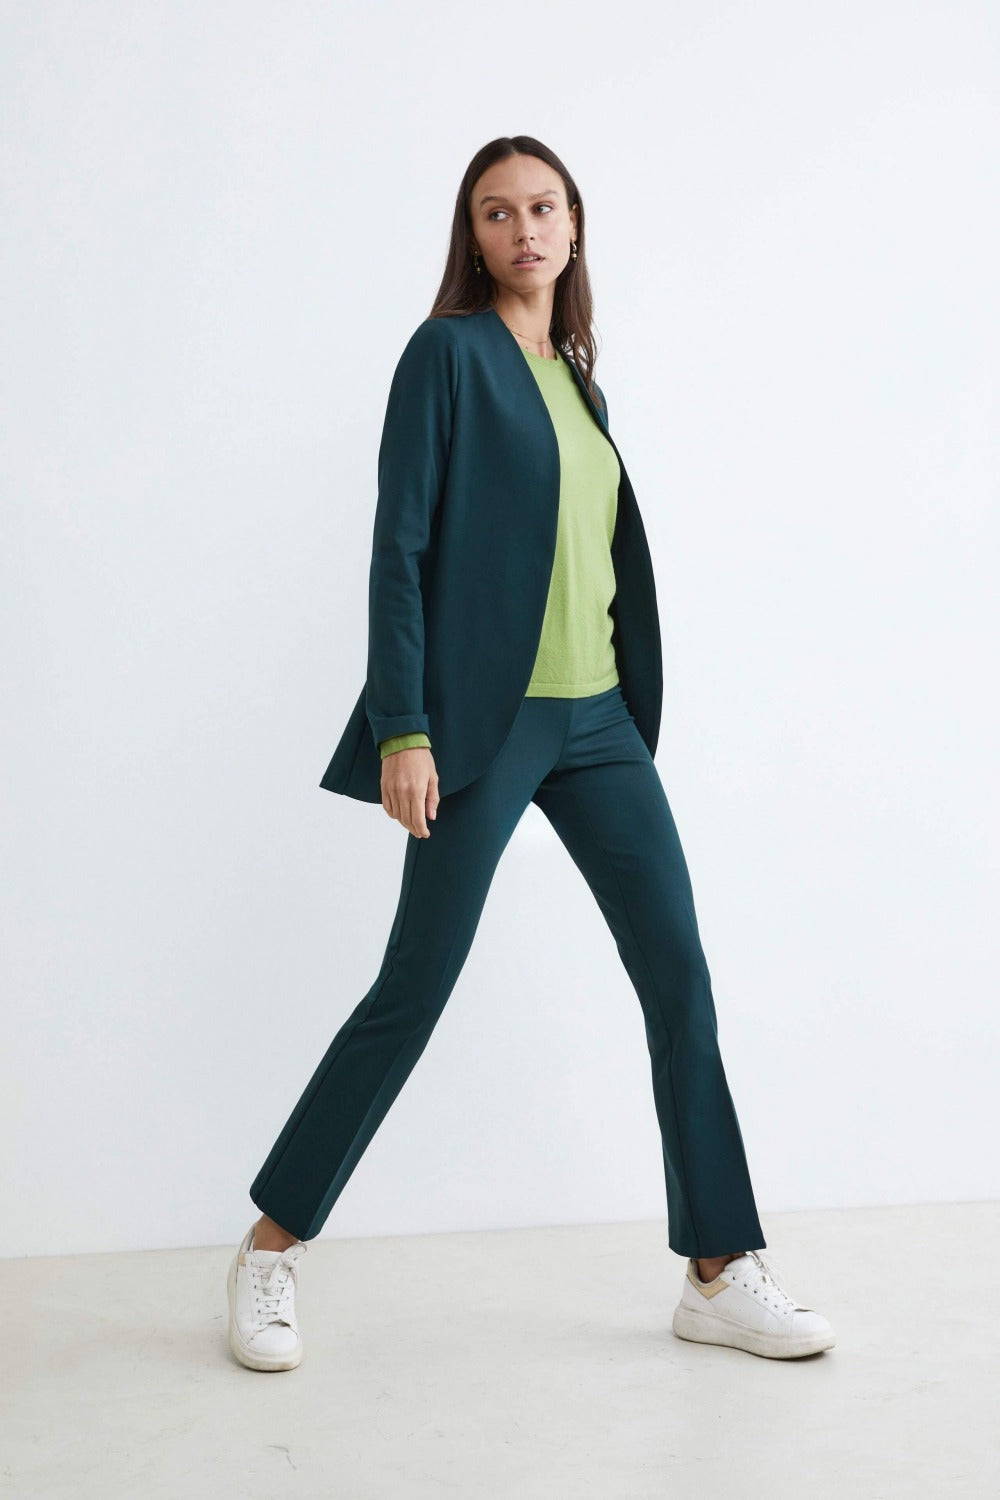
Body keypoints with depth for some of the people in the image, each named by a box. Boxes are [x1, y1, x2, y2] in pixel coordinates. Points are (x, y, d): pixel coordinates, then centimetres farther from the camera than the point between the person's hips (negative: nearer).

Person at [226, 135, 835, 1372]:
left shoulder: (575, 376, 16)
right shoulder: (448, 352, -4)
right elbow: (400, 547, -10)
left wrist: (633, 706, 17)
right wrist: (403, 730, -17)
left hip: (598, 719, 7)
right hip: (483, 718, -7)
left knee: (679, 974, 2)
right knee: (415, 988, -2)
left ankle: (720, 1272, 11)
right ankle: (271, 1248, 15)